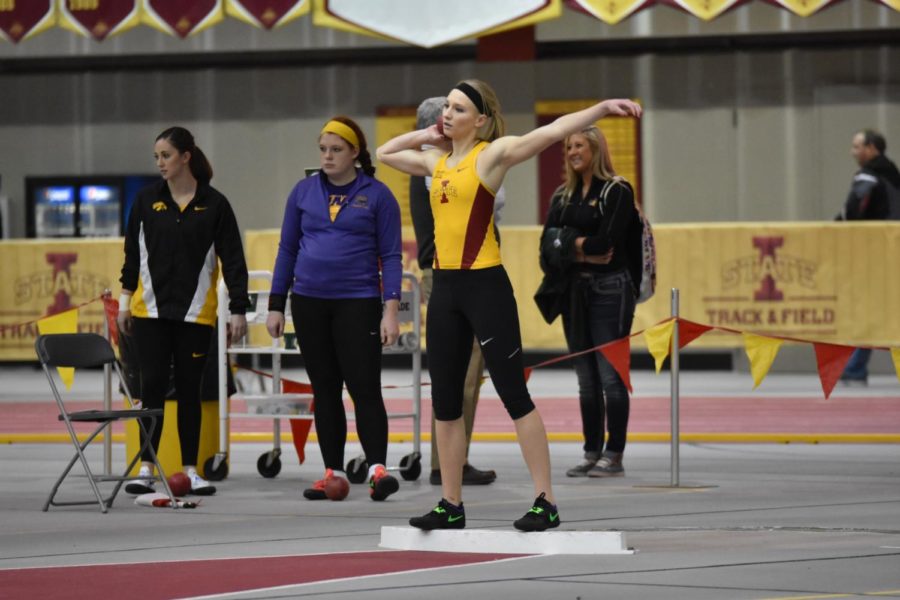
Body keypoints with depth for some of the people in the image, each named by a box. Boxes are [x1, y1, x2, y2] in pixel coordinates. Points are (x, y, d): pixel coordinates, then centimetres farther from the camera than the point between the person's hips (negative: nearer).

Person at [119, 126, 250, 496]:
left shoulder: (214, 204, -2)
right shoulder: (147, 200, 3)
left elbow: (233, 260, -1)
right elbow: (133, 251, 12)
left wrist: (239, 310, -3)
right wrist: (126, 299, 10)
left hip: (196, 312, -1)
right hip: (151, 309, 1)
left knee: (189, 390, 5)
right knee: (153, 386, -1)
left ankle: (190, 470, 11)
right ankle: (146, 468, 2)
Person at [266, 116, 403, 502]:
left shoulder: (377, 195, -1)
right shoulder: (304, 192, 8)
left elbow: (390, 256, -2)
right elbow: (287, 249, 13)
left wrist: (391, 310, -11)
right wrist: (276, 306, 9)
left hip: (358, 303, -4)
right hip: (309, 303, 4)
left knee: (364, 387, -10)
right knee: (324, 389, 8)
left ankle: (377, 469, -13)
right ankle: (334, 472, 13)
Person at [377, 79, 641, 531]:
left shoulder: (492, 154, -4)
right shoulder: (436, 161, 15)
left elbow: (551, 132, -16)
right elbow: (384, 153, 31)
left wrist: (602, 108, -28)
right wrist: (428, 135, 16)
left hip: (485, 286, -7)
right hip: (445, 288, 7)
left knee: (514, 394, -7)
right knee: (444, 402, 9)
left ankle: (545, 503, -5)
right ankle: (451, 505, 17)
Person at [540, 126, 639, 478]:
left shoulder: (617, 191, -4)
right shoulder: (563, 196, 14)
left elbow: (606, 241, -15)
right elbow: (548, 244, 4)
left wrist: (570, 243, -3)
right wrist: (582, 250, -11)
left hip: (609, 289, -6)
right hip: (574, 290, 6)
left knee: (610, 376, -6)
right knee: (586, 379, 8)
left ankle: (614, 456, -4)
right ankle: (592, 453, 13)